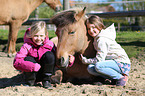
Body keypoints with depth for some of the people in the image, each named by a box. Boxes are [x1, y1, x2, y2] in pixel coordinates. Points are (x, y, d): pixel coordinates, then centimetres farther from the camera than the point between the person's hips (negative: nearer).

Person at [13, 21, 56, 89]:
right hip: (33, 73, -1)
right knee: (28, 59, -29)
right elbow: (16, 62, -30)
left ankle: (46, 81, -9)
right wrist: (33, 67, -42)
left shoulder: (50, 45, -11)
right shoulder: (27, 46, -19)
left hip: (45, 72, 1)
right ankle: (29, 82, -6)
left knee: (49, 55, -23)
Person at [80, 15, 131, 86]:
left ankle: (121, 77, -16)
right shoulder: (97, 38, 13)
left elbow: (99, 60, -19)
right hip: (114, 62, 10)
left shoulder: (102, 40, -17)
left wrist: (85, 60, -7)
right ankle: (114, 78, -1)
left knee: (98, 66, -33)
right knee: (90, 68, -3)